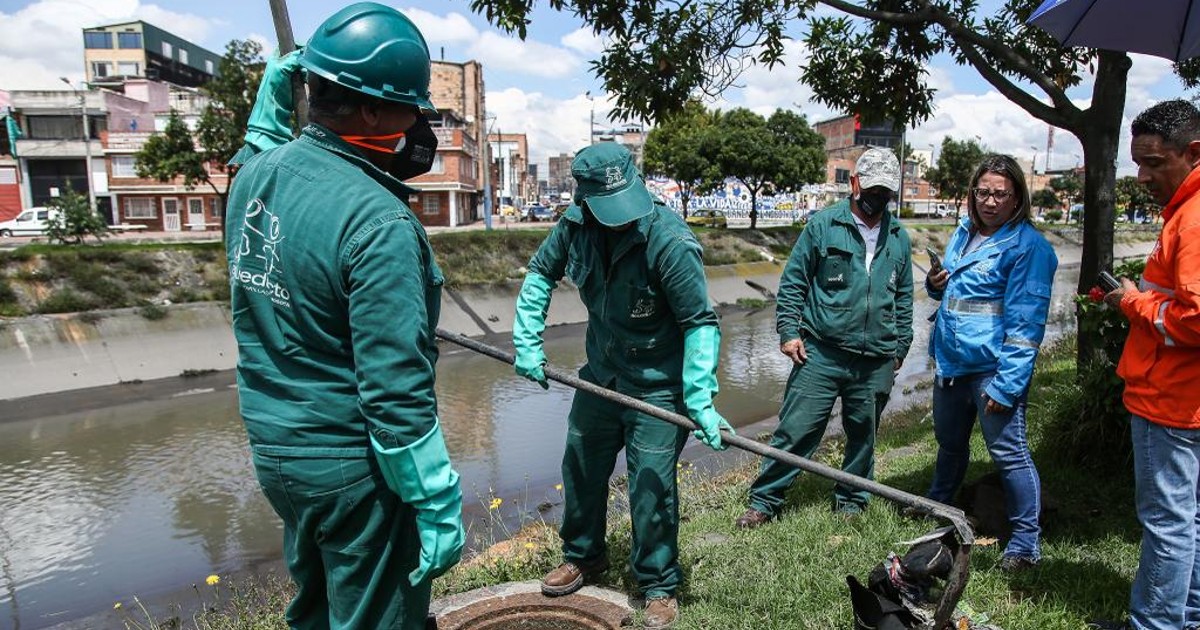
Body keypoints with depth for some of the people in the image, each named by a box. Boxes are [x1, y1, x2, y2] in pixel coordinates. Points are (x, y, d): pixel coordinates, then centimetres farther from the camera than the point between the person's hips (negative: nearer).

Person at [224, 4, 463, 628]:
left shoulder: (252, 174, -2)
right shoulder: (378, 222, -26)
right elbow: (397, 394, -26)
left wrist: (267, 114, 24)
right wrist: (439, 505, -17)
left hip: (272, 448, 8)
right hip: (353, 466, -8)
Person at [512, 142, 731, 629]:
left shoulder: (669, 241, -27)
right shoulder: (575, 226, -10)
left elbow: (701, 323, -23)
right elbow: (541, 273, 7)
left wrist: (700, 400, -28)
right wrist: (527, 341, 0)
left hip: (657, 387, -6)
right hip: (600, 375, 6)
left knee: (651, 489, 1)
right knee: (581, 469, 20)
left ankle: (659, 586, 27)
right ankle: (584, 555, 45)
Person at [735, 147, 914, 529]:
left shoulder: (899, 238, 12)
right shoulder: (823, 225, -1)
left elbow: (903, 299, 20)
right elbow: (793, 282, 0)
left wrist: (900, 347, 18)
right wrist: (788, 330, -8)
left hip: (876, 362, 4)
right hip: (821, 353, -4)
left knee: (863, 435, 14)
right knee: (795, 429, -3)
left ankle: (851, 501, 33)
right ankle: (764, 501, 8)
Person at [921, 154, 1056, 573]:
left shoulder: (1027, 246, -13)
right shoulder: (964, 232, 11)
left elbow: (1026, 323, -17)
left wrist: (1006, 383, -21)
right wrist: (935, 283, 1)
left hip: (992, 367, -8)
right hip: (951, 361, 8)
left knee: (1008, 452, -1)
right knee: (950, 442, 23)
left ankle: (1026, 542, 14)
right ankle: (937, 507, 43)